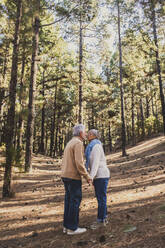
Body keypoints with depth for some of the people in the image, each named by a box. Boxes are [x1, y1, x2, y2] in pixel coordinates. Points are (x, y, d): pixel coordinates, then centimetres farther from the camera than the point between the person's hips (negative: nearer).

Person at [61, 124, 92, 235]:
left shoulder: (70, 143, 16)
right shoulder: (78, 143, -15)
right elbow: (79, 163, -23)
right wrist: (88, 177, -15)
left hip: (66, 175, 9)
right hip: (73, 176, -9)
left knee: (69, 200, 14)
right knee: (75, 201, 0)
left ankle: (67, 226, 21)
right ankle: (72, 228, 9)